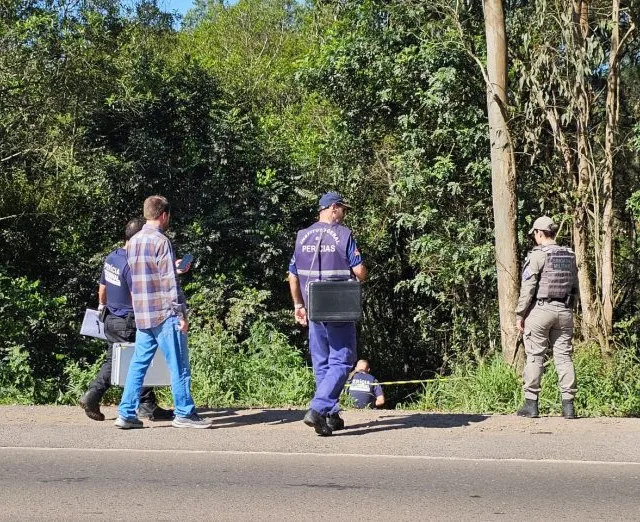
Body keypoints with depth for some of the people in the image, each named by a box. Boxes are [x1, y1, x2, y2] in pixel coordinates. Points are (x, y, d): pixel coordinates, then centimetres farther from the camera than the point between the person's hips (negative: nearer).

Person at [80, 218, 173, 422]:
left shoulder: (110, 258, 6)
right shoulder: (132, 265, -22)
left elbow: (102, 288, 18)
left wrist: (102, 306, 33)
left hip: (110, 319, 8)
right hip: (128, 323, -8)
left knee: (112, 360, 14)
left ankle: (92, 395, 3)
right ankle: (147, 406, 8)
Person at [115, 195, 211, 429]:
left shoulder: (133, 242, 12)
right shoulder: (161, 241, -12)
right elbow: (170, 283, -16)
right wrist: (182, 314, -12)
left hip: (142, 315, 8)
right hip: (164, 314, -8)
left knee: (138, 364, 9)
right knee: (179, 366, 1)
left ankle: (126, 414, 7)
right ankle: (184, 414, 5)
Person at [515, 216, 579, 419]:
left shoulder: (537, 255, -9)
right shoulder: (569, 256, 11)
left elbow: (527, 288, -12)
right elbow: (575, 289, 15)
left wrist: (520, 314, -5)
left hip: (540, 310, -5)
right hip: (564, 311, 5)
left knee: (535, 357, 1)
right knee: (563, 356, 6)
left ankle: (531, 404, 2)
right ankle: (568, 405, 3)